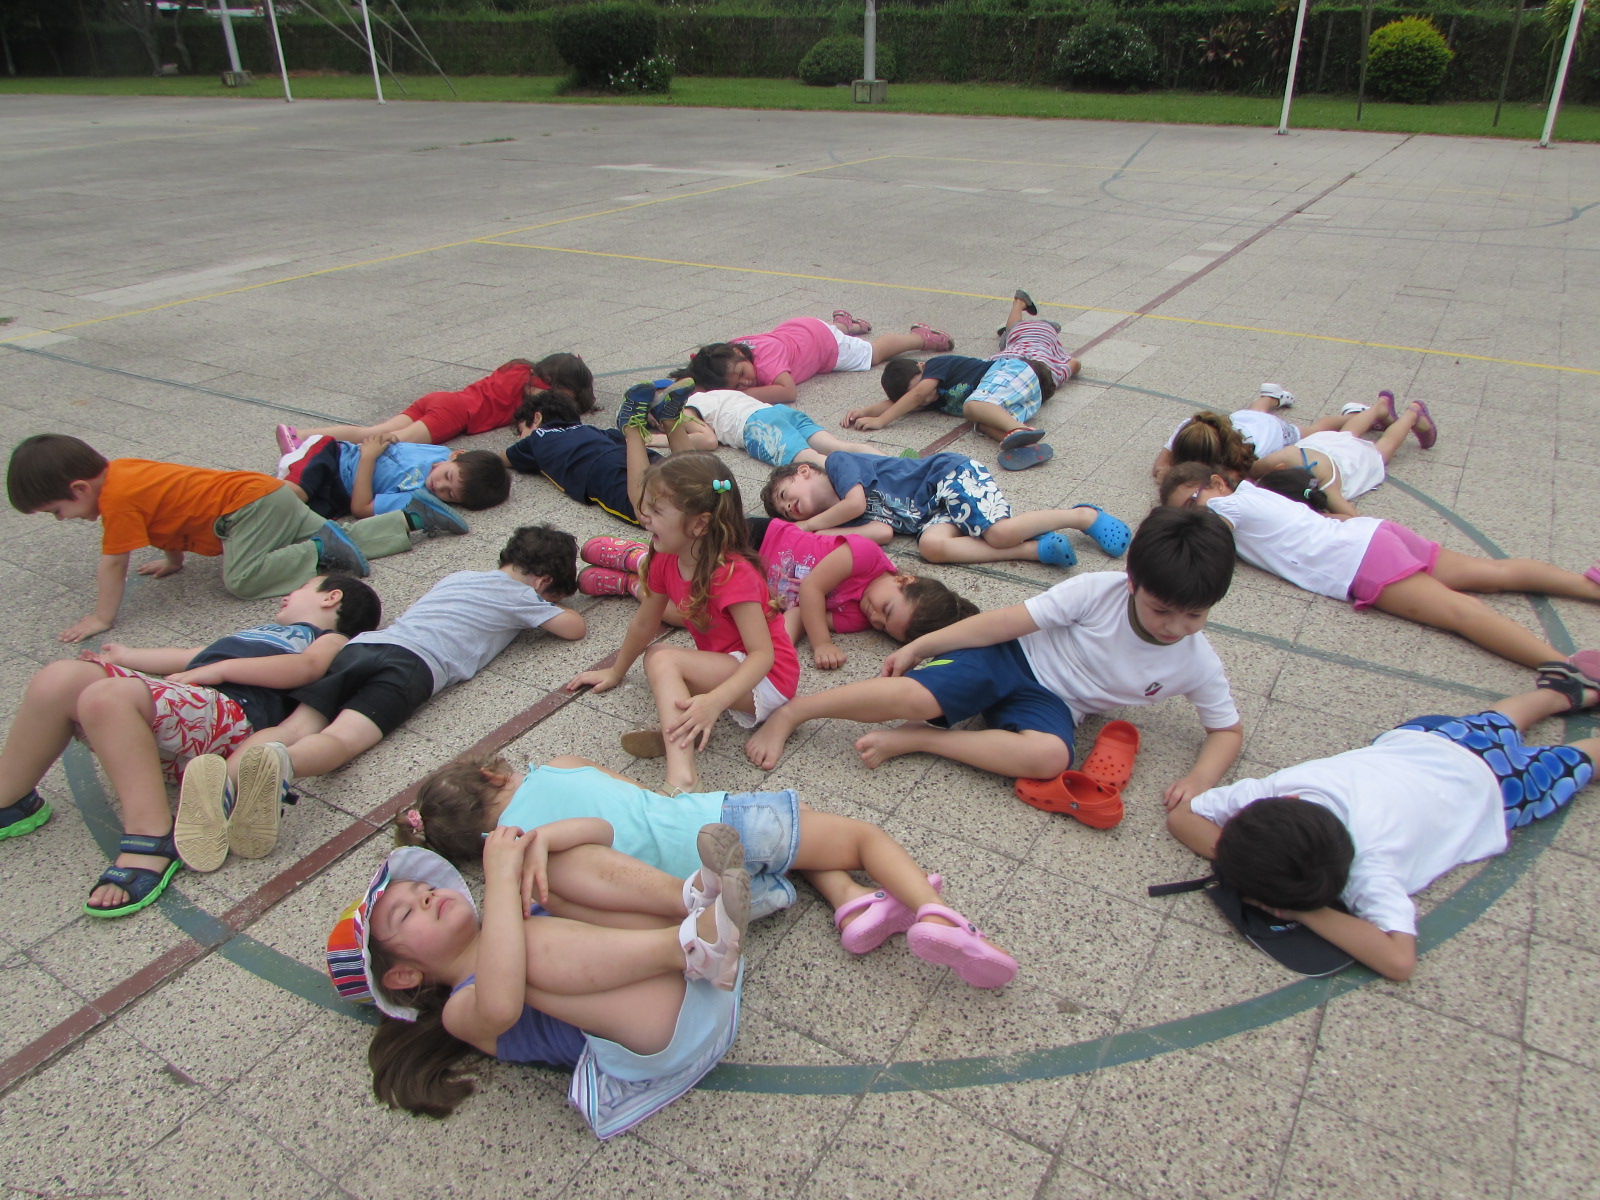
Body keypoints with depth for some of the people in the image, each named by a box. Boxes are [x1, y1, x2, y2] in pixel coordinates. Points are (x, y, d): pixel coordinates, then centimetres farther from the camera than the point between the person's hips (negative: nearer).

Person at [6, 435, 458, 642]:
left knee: (241, 578, -20)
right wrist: (173, 560, 29)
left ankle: (320, 553, -16)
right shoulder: (121, 470, 11)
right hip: (269, 493, 9)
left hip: (251, 502, -9)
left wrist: (102, 618, -4)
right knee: (343, 540, 13)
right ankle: (411, 519, 11)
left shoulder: (117, 498, -16)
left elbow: (112, 564, -14)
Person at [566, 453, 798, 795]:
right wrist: (615, 672, 26)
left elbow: (763, 654, -29)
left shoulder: (733, 573, -25)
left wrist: (714, 701, -43)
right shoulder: (665, 561, -2)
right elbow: (645, 623, 14)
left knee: (661, 657, -28)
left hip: (767, 680, -9)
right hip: (726, 667, 9)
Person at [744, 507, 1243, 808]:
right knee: (913, 695, -28)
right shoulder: (1100, 590, -17)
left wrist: (1200, 778, -16)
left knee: (1050, 757, -35)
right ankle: (789, 713, -9)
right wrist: (918, 646, -14)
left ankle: (915, 739, -22)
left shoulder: (1198, 665, -7)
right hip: (1012, 656, -2)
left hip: (1053, 702, 2)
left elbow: (1229, 730, 7)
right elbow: (1008, 621, -15)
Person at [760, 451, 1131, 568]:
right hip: (936, 513, 6)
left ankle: (1084, 515, -3)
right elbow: (883, 531, -6)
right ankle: (1038, 548, -25)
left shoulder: (837, 463, -2)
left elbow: (856, 502, -20)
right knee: (932, 544, -25)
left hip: (952, 475, -6)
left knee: (1000, 532, -26)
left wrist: (809, 525, -4)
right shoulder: (840, 517, 14)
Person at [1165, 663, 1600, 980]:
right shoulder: (1278, 786, -38)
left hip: (1481, 777, -3)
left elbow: (1400, 960, -59)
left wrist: (1307, 913, -56)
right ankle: (1564, 690, 60)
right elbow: (1180, 814, -30)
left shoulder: (1369, 868, -49)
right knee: (1495, 725, 36)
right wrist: (1236, 857, -44)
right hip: (1408, 741, 4)